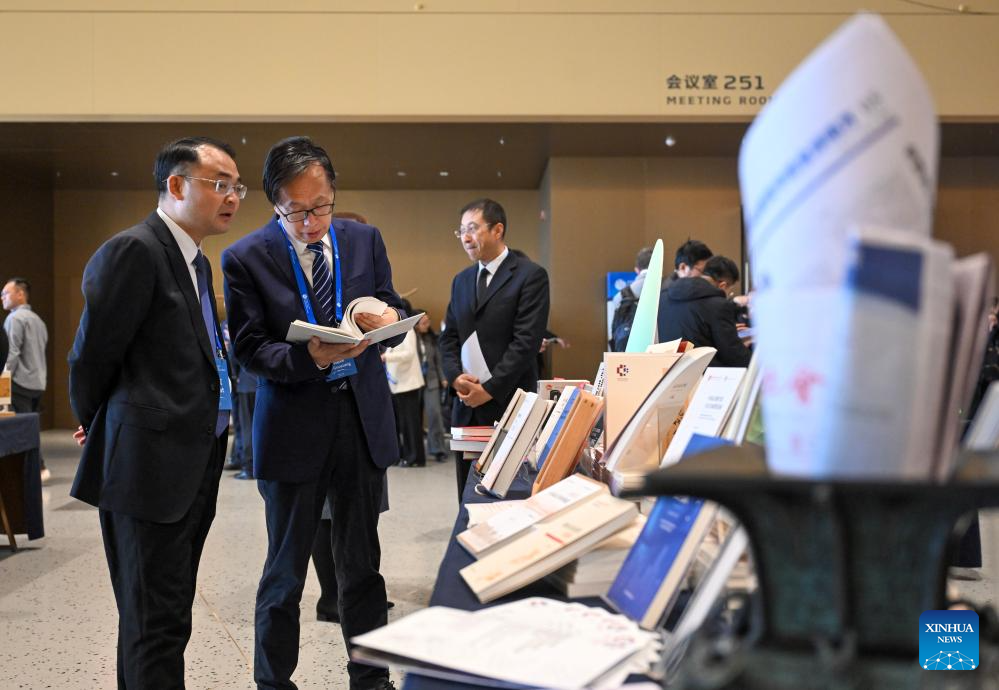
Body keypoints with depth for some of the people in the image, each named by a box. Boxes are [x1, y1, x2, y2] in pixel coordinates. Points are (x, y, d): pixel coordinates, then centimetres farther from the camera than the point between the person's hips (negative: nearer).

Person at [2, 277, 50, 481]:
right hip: (37, 382, 8)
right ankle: (37, 468, 11)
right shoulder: (37, 319, 17)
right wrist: (39, 377, 19)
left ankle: (38, 468, -6)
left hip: (20, 383, -8)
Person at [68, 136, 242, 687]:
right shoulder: (132, 251, -13)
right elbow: (92, 354, -10)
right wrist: (97, 426, 6)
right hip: (150, 465, -9)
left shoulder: (196, 262, 16)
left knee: (168, 615, 17)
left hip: (195, 465, 9)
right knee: (156, 623, -1)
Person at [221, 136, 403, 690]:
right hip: (294, 428, -3)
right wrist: (310, 357, -26)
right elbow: (249, 349, -8)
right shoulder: (246, 258, -7)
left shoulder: (365, 239, 4)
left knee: (361, 563, 14)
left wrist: (389, 321, -15)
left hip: (363, 420, 3)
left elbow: (393, 315, 9)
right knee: (285, 572, 10)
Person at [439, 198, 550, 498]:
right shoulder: (461, 280, 17)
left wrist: (490, 389, -13)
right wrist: (456, 376, -3)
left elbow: (527, 340, -12)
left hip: (510, 405, -6)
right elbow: (449, 337, 15)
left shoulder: (531, 275, -4)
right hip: (467, 407, 6)